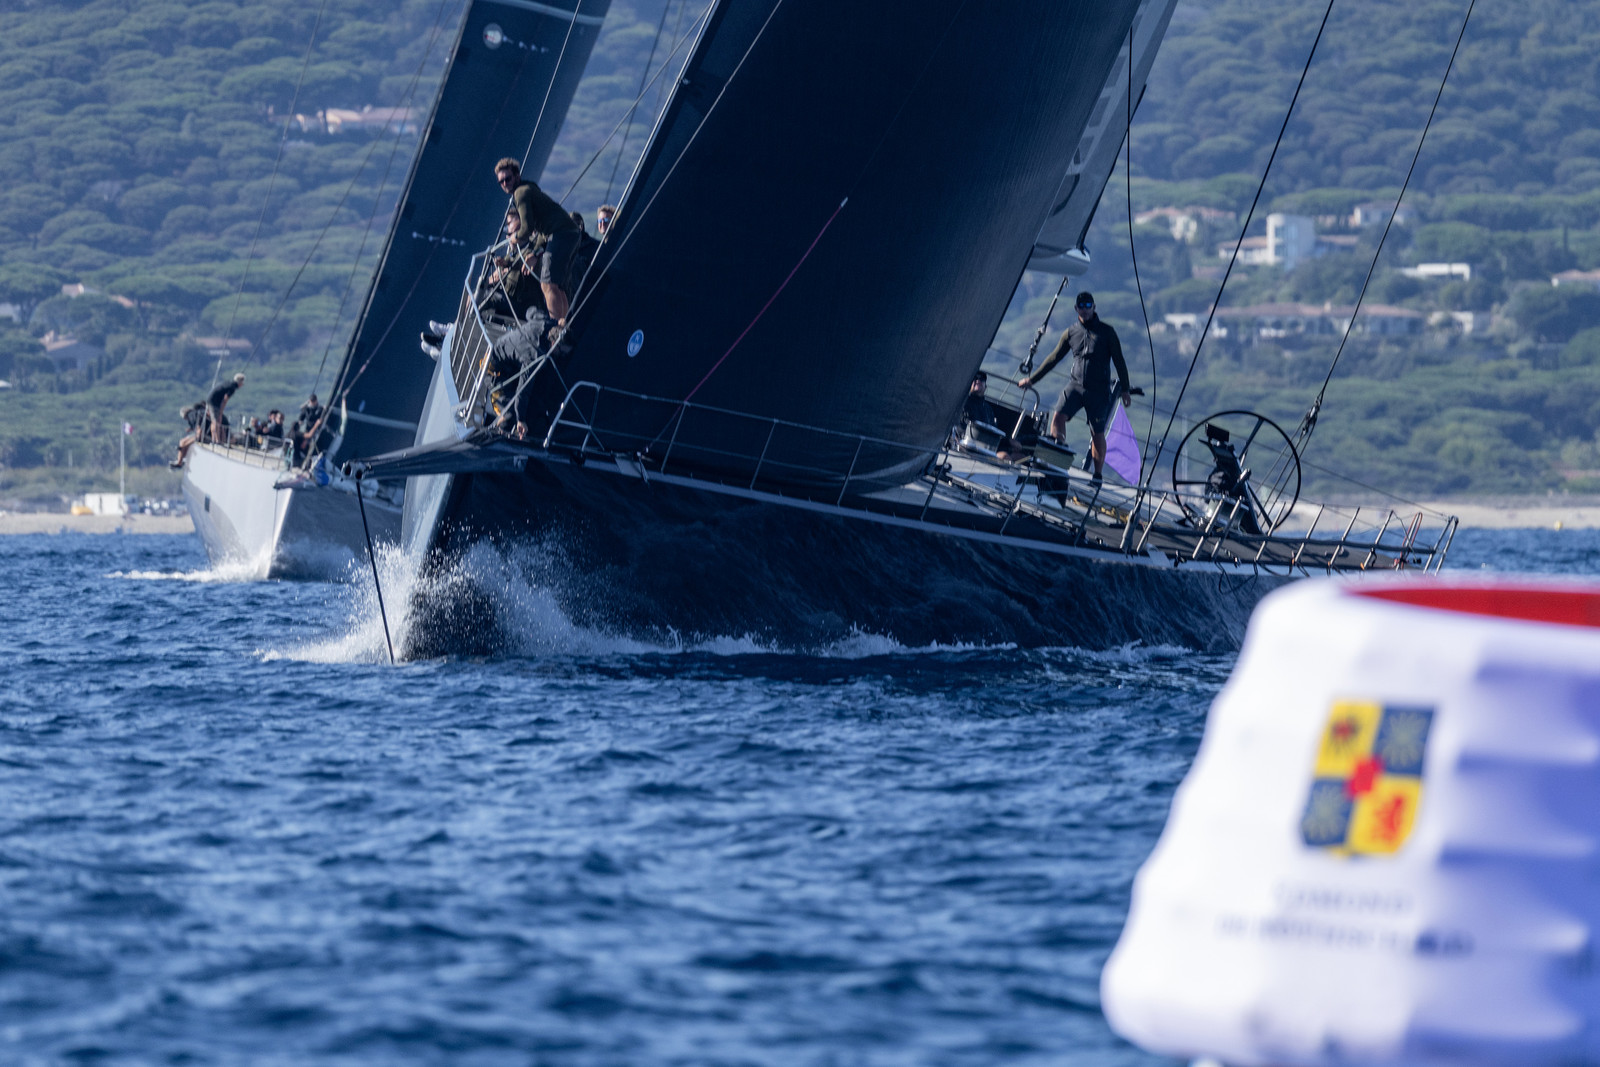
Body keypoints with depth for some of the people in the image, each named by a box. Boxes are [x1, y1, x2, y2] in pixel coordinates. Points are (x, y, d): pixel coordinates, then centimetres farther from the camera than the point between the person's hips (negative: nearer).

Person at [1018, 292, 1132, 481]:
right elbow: (1054, 358, 15)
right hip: (1076, 385, 2)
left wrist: (1125, 389, 0)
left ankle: (1098, 474, 14)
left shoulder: (1106, 331, 1)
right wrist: (1032, 379, 13)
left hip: (1099, 390, -2)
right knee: (1058, 416, -22)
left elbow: (1119, 361, 4)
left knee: (1097, 434, 2)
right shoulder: (1071, 332, 8)